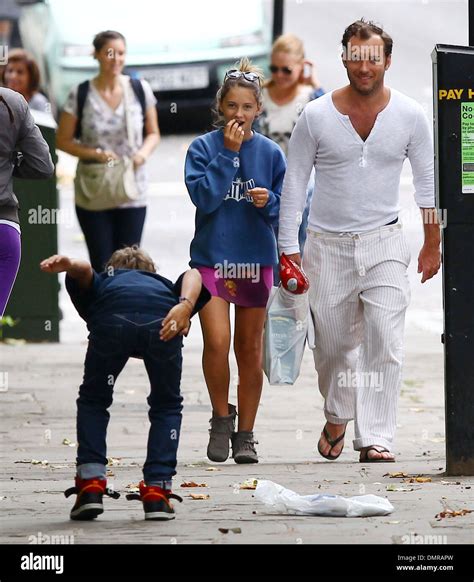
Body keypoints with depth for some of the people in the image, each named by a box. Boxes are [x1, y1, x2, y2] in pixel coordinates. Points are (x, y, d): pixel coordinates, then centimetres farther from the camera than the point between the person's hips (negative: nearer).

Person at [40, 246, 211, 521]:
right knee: (166, 406, 25)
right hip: (162, 322, 0)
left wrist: (66, 264, -4)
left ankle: (90, 487, 14)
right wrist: (185, 306, 0)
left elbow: (84, 270, 17)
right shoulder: (165, 286, 43)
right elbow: (192, 276, 19)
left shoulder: (103, 284, 41)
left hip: (112, 321, 0)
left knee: (93, 400, 25)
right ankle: (157, 492, 14)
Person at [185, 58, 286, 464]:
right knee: (217, 341, -15)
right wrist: (228, 153, -17)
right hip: (211, 258, -2)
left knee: (250, 349, 6)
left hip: (256, 259, 2)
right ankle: (222, 416, 8)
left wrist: (269, 201, -15)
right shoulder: (203, 148, -2)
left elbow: (286, 208, 6)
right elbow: (204, 197, -14)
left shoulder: (270, 153, 3)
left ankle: (245, 434, 15)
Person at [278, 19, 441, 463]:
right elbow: (294, 184, 1)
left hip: (383, 243, 0)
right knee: (333, 345, 9)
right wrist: (289, 250, -2)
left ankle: (375, 439, -14)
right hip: (328, 245, 0)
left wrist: (432, 242, 9)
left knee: (384, 341, -14)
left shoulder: (409, 116, -3)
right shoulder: (316, 116, -5)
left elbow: (427, 180, 9)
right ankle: (337, 417, 37)